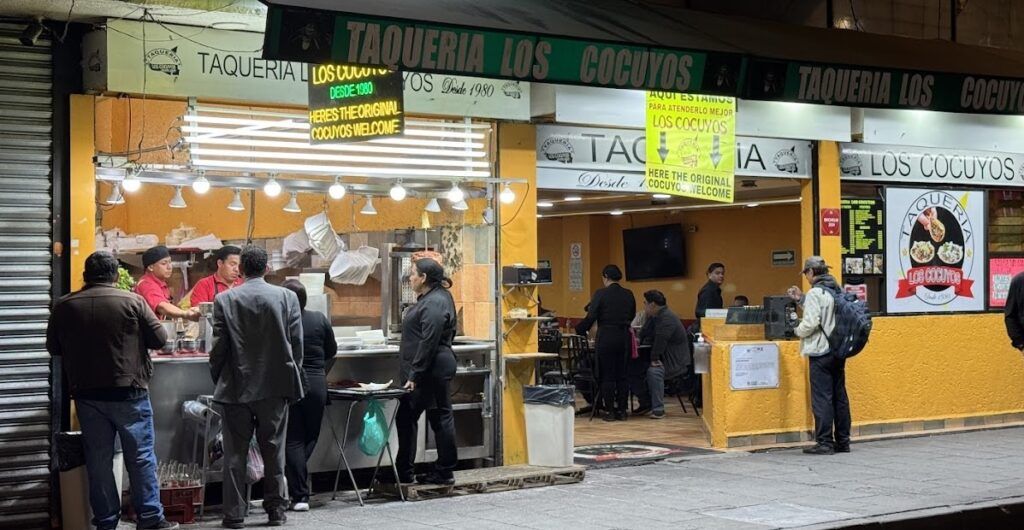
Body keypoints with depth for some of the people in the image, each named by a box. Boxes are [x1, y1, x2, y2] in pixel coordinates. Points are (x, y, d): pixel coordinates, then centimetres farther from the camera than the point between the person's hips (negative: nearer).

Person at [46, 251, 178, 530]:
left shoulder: (64, 306, 0)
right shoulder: (132, 301, -9)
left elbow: (53, 348, 11)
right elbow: (159, 339, -4)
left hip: (87, 394, 3)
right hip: (128, 392, -2)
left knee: (98, 460, 9)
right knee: (140, 457, 5)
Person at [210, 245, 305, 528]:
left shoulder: (225, 300, -5)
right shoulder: (287, 297, -3)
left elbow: (219, 347, -4)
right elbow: (296, 344, -1)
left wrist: (218, 380, 9)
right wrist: (290, 377, 11)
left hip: (236, 388, -1)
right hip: (276, 387, 1)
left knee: (235, 453, 6)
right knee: (274, 451, 10)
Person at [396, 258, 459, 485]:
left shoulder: (435, 303, -17)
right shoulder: (429, 298, 16)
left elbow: (429, 342, -23)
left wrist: (415, 375, -22)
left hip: (433, 371, -11)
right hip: (423, 373, 11)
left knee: (440, 417, -3)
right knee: (406, 418, 11)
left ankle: (444, 472, 5)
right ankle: (403, 472, 15)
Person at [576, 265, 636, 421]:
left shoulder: (601, 294, -10)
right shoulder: (628, 295, 4)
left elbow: (591, 317, -10)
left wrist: (579, 330, 4)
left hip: (606, 338, -4)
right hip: (624, 337, 4)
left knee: (607, 376, 3)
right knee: (622, 375, 10)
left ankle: (609, 411, 3)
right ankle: (622, 410, 11)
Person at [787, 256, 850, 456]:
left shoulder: (815, 293, -15)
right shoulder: (837, 291, 10)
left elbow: (811, 323, -20)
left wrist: (798, 331, 0)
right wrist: (802, 299, 22)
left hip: (821, 352, -8)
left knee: (822, 398, -3)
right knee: (840, 396, 11)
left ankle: (824, 443, -2)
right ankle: (842, 441, 16)